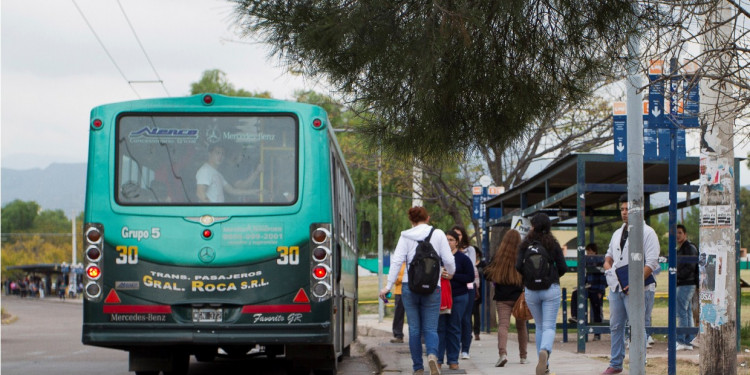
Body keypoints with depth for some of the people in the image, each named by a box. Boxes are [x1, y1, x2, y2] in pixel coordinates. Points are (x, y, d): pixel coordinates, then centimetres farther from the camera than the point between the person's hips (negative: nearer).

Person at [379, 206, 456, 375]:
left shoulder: (406, 236, 2)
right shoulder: (438, 234, 2)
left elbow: (397, 261, -5)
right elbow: (449, 260, 0)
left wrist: (388, 286, -5)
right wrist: (450, 273, 21)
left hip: (409, 287, 1)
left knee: (414, 329, 9)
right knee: (430, 328, 2)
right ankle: (432, 354, -27)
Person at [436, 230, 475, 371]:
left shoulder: (463, 258, 2)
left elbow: (470, 277, -3)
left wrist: (453, 276, -13)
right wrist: (438, 275, -7)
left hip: (459, 297, -1)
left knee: (454, 329, 1)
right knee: (440, 328, -3)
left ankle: (453, 360, 6)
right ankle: (438, 359, 1)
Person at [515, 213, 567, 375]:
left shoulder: (525, 245, 0)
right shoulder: (553, 244, -1)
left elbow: (518, 266, -7)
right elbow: (562, 267, -3)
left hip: (531, 291, 2)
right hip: (551, 289, -2)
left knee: (539, 327, 16)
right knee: (549, 327, -4)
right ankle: (545, 351, -35)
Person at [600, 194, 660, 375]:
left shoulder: (647, 233, -6)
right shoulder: (618, 233, 17)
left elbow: (652, 263, -13)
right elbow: (609, 254, 30)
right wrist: (607, 264, 6)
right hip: (615, 286, 7)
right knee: (615, 326, 12)